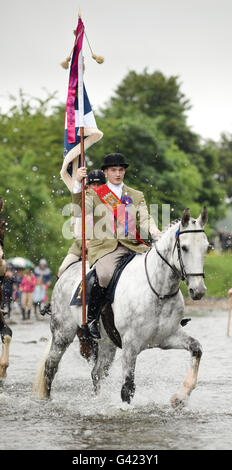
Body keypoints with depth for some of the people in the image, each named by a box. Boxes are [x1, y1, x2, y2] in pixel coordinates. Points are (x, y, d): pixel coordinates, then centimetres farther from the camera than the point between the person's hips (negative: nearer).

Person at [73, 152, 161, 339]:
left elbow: (146, 220, 10)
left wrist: (158, 235, -12)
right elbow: (79, 211, -3)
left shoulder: (137, 196, 22)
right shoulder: (95, 194, 14)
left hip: (132, 245, 3)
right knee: (105, 275, -35)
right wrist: (78, 185, -14)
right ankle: (92, 318, -18)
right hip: (104, 246, -3)